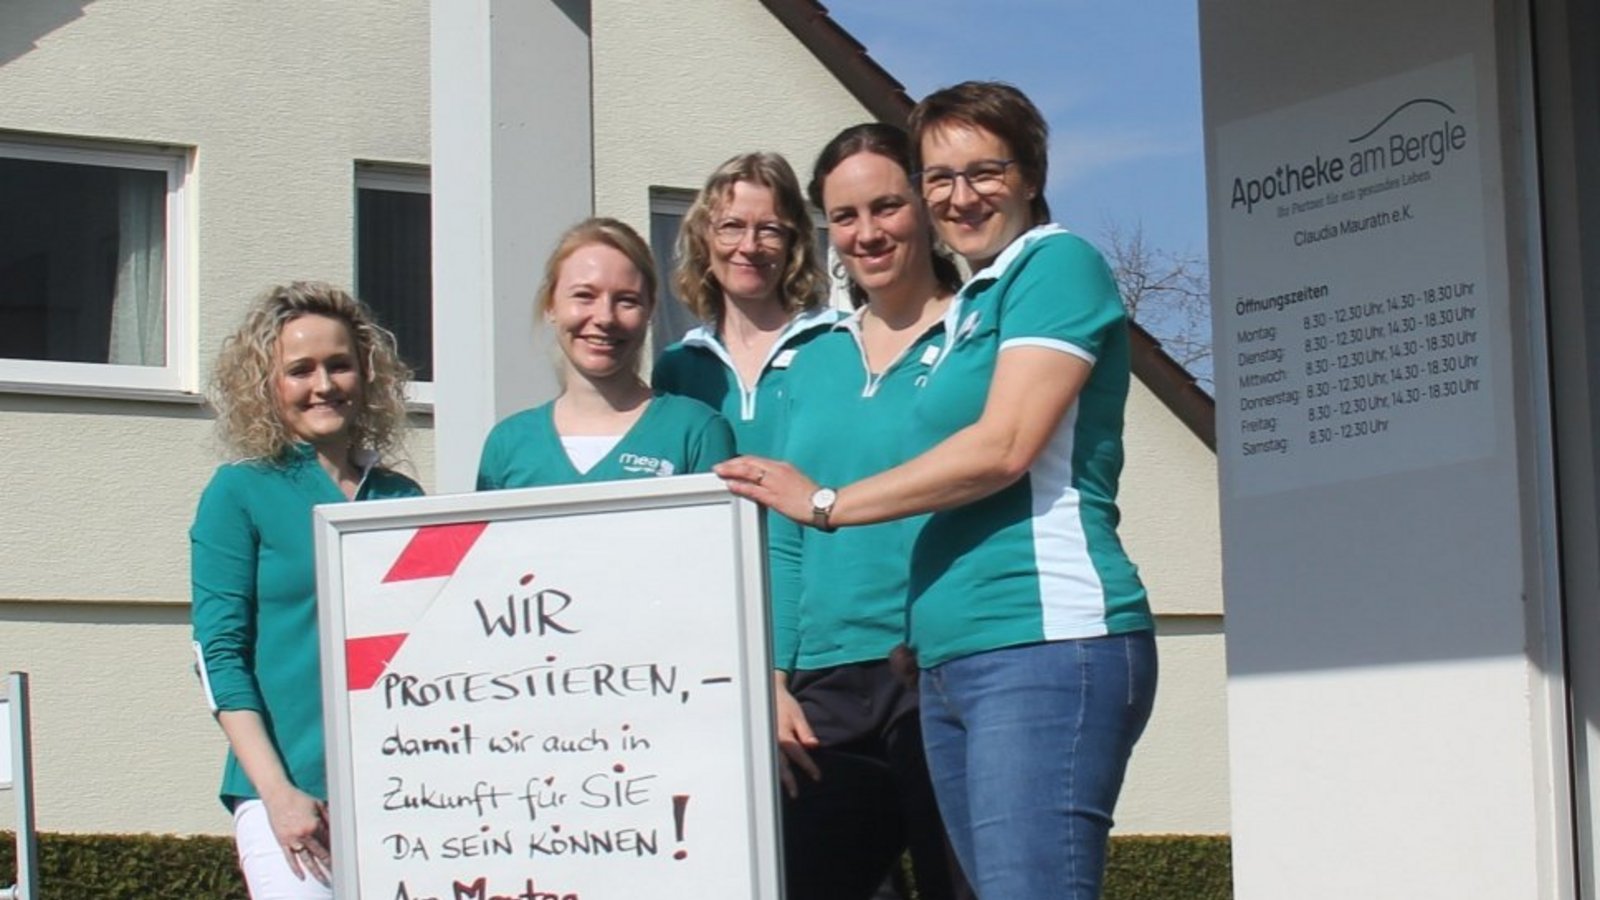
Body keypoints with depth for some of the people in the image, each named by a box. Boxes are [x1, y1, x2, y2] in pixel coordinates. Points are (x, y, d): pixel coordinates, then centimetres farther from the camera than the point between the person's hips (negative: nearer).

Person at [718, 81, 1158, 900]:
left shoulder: (1057, 265, -2)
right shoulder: (967, 307, 23)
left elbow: (1004, 447, -12)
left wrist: (826, 504, -7)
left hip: (1044, 646, -9)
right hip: (953, 661, 9)